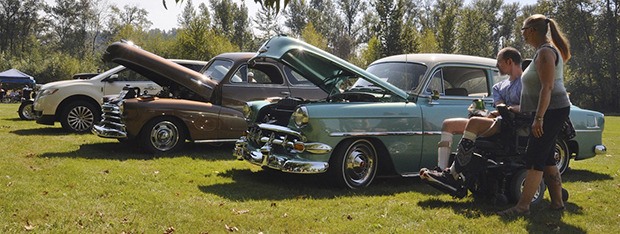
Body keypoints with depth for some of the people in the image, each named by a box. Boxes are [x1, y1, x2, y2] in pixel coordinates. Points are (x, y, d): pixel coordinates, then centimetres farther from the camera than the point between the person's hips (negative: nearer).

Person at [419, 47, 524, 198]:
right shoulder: (500, 86, 26)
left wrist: (511, 109, -28)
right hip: (496, 123, 9)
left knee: (474, 122, -36)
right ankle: (441, 170, -20)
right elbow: (500, 105, 5)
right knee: (448, 124, -1)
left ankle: (453, 174, -37)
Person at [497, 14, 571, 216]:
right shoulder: (546, 50, 18)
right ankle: (557, 202, 17)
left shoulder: (545, 52, -14)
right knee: (546, 158, 12)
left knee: (535, 158, -11)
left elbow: (547, 88, -22)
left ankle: (523, 206, -10)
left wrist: (538, 118, -26)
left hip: (551, 111, -11)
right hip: (550, 111, 11)